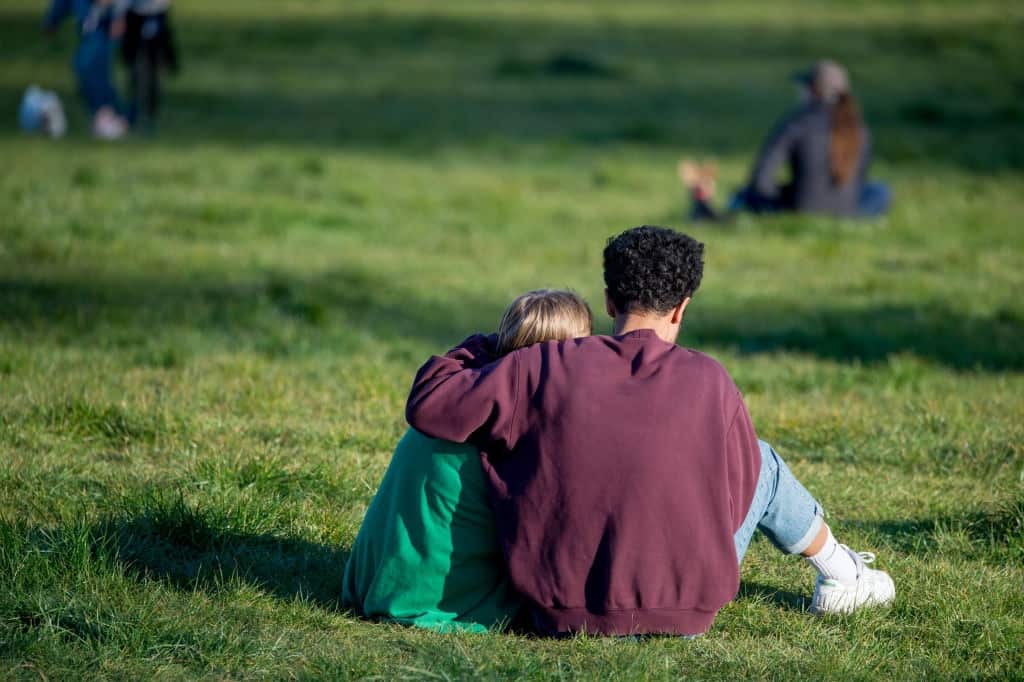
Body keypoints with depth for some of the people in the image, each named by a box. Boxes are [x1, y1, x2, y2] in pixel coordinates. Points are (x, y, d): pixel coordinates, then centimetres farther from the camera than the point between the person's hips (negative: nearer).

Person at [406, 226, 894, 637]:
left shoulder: (544, 368, -9)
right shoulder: (708, 381, -8)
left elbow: (428, 405, -8)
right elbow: (738, 490, 5)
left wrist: (480, 350, 12)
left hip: (564, 612, 1)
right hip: (684, 610, -1)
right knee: (762, 461, 23)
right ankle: (840, 576, 49)